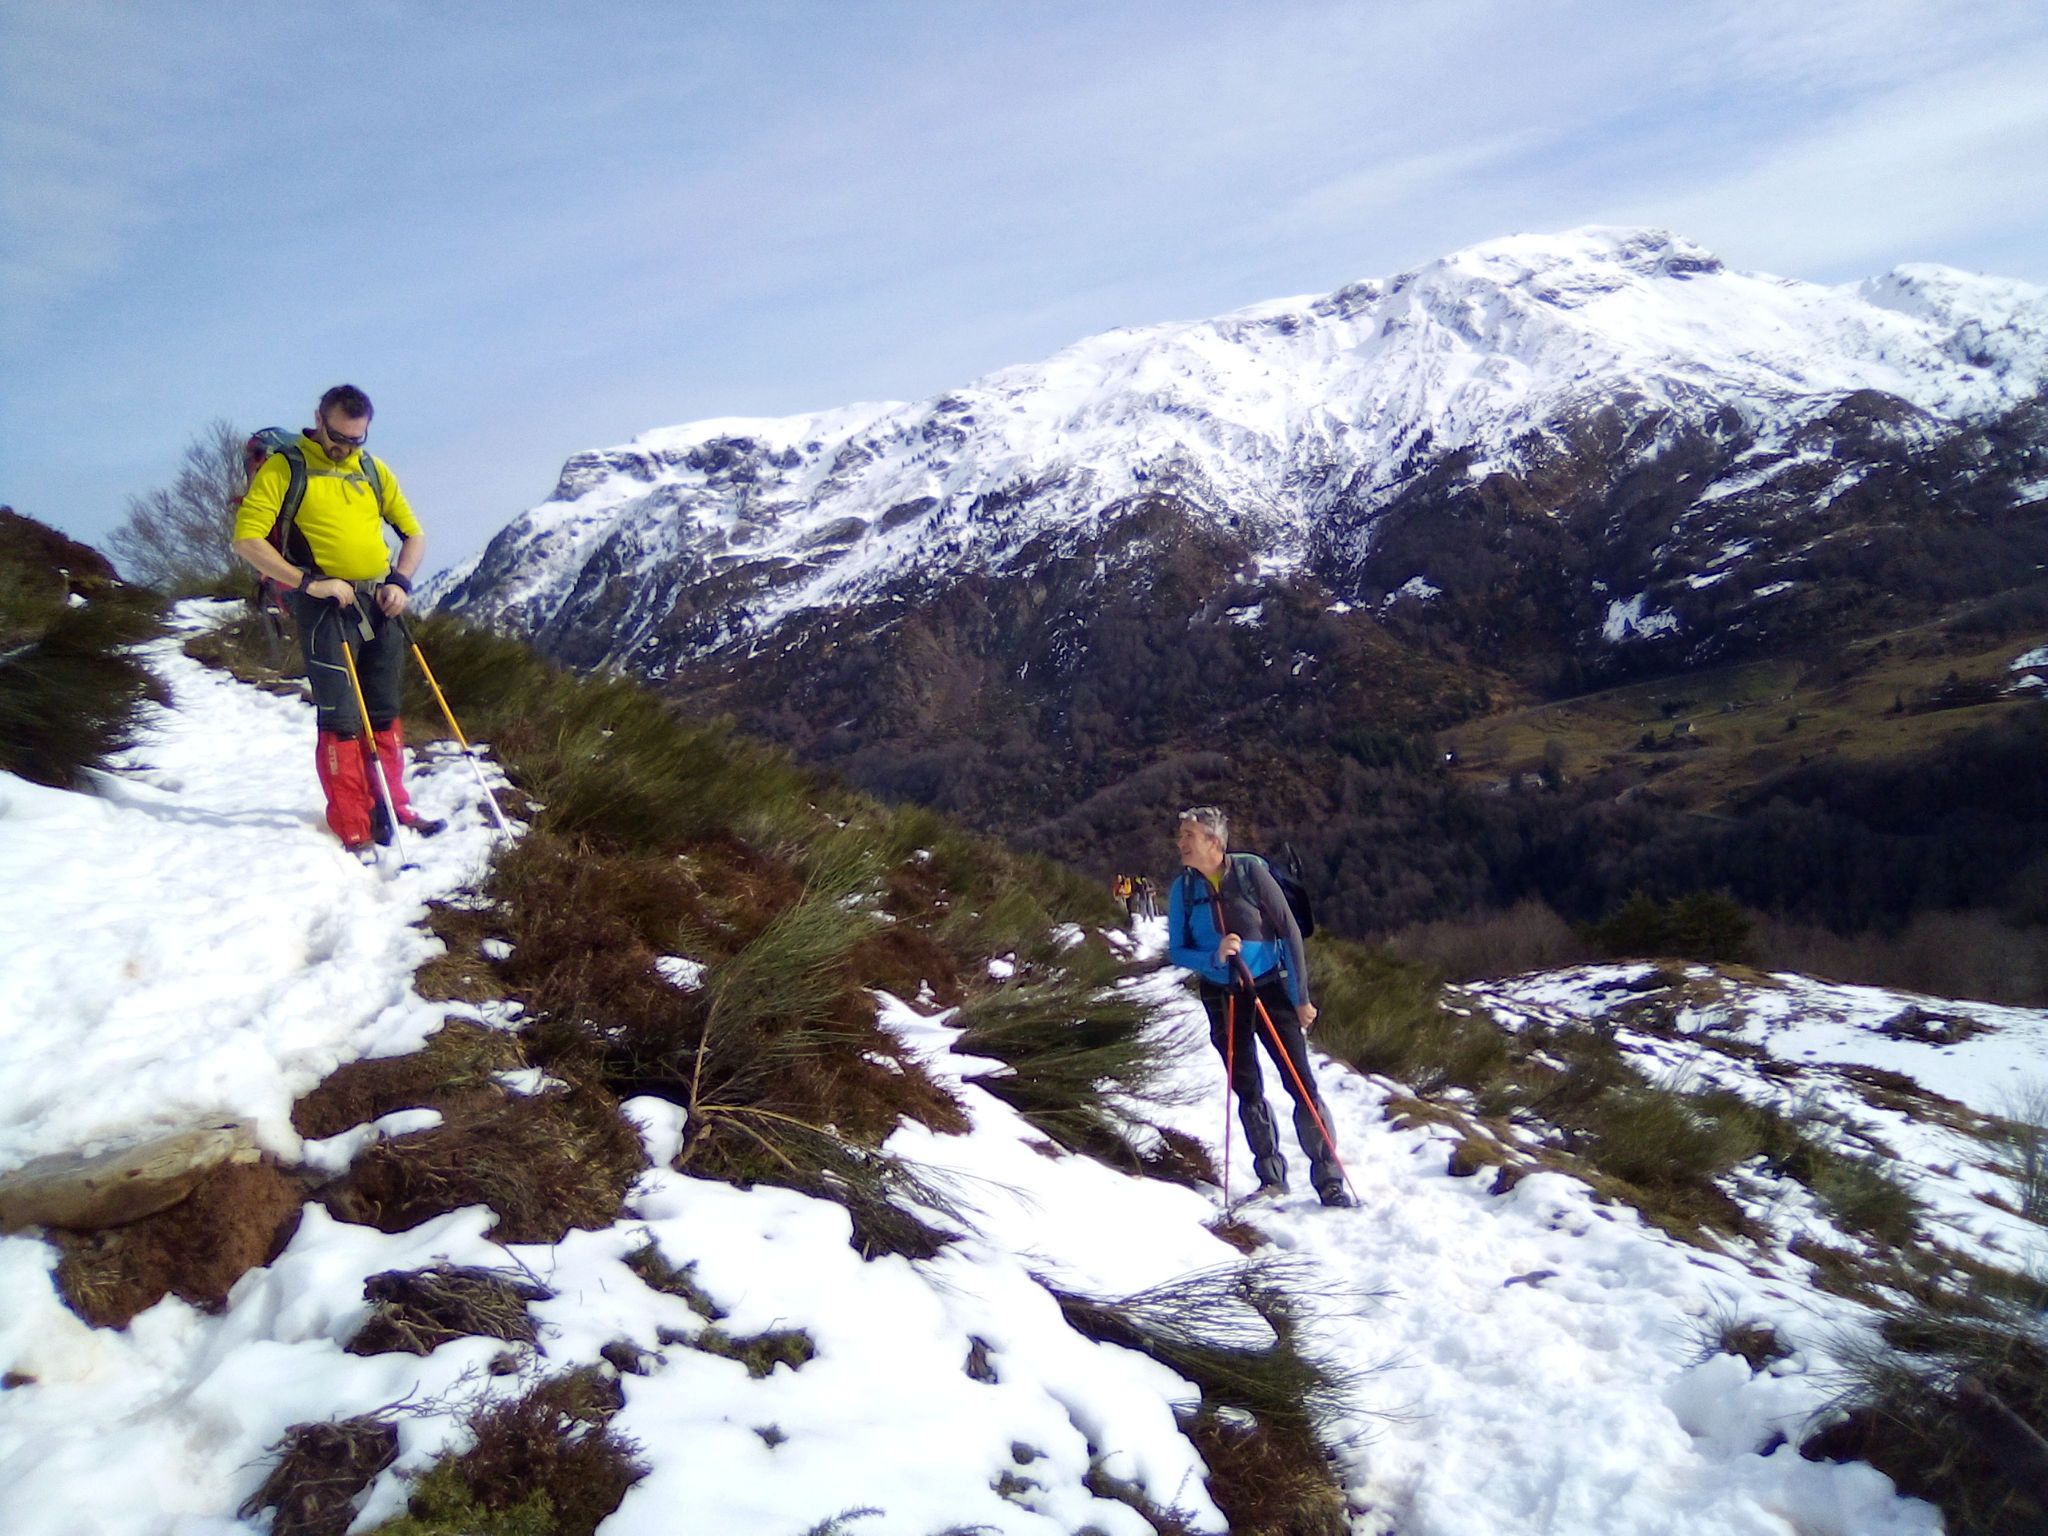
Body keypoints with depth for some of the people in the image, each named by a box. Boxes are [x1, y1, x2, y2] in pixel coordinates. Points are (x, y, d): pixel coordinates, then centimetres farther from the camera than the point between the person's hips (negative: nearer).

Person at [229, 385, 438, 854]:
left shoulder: (373, 469, 12)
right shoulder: (284, 468, -3)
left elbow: (413, 533, 17)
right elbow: (247, 538, -11)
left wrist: (401, 581, 0)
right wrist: (308, 581, -20)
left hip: (380, 604, 5)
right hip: (326, 605, -5)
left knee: (385, 713, 11)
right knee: (341, 719, -7)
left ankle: (392, 809, 22)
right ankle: (353, 831, -4)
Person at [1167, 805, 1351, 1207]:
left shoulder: (1250, 871, -11)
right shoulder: (1182, 889, -2)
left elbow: (1289, 930, -7)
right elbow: (1176, 951, 1)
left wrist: (1301, 996, -7)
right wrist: (1214, 956, -20)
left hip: (1270, 988, -3)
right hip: (1222, 998, 3)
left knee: (1302, 1084, -6)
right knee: (1247, 1091, 8)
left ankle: (1329, 1179, 0)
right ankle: (1271, 1177, 20)